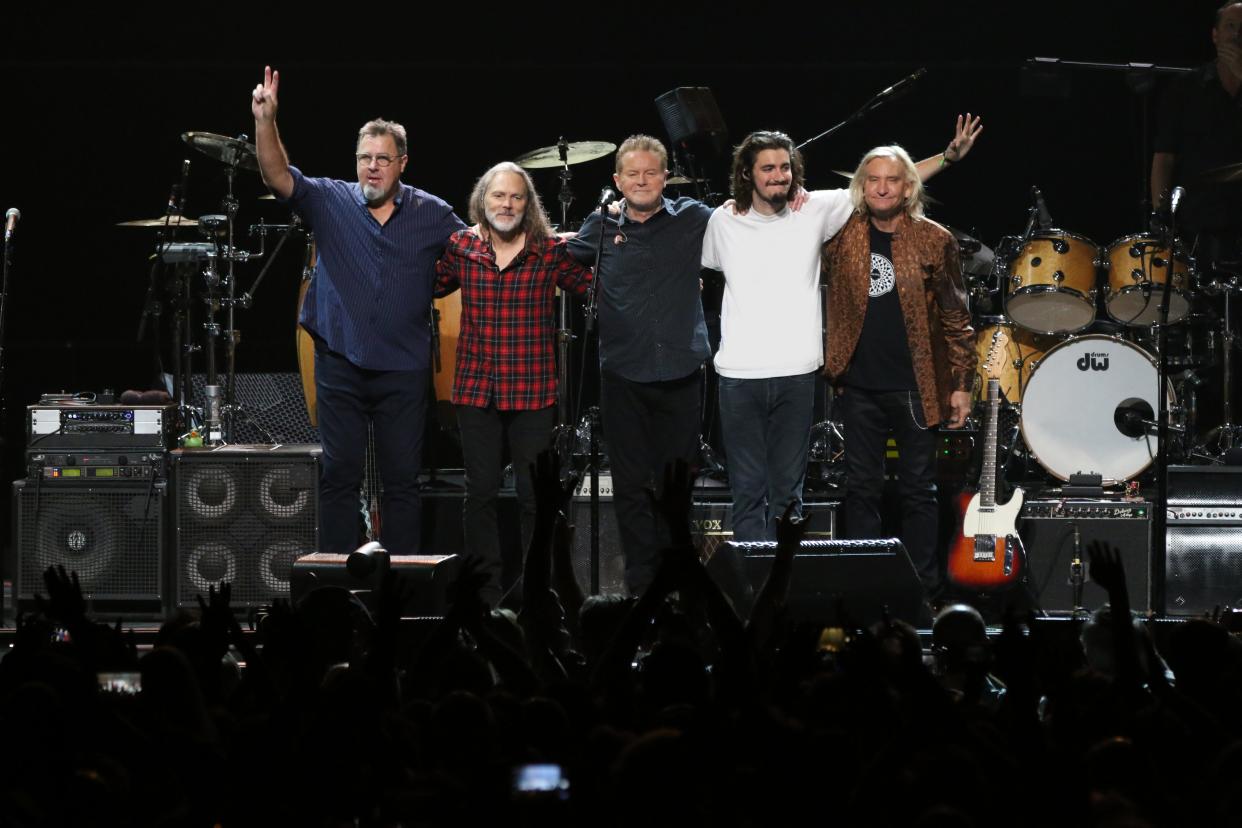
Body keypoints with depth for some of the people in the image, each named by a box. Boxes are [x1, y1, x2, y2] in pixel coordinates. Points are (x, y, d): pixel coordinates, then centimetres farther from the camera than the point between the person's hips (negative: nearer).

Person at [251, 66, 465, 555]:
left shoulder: (432, 215, 4)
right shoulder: (330, 202, 1)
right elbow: (278, 176, -11)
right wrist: (265, 121, -27)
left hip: (405, 369, 0)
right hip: (340, 364, 0)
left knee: (402, 478, 5)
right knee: (339, 474, 3)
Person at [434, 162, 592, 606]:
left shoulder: (550, 250, -1)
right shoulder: (461, 246, 5)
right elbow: (429, 286, 17)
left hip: (532, 391, -2)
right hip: (476, 388, 2)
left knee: (535, 495, 2)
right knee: (480, 492, 4)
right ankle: (486, 592, 13)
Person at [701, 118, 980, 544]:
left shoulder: (814, 211, 4)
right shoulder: (723, 222, 6)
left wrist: (948, 157, 1)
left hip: (796, 375, 0)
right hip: (739, 375, 0)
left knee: (787, 493, 5)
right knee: (749, 493, 1)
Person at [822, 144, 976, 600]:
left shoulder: (934, 241, -1)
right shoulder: (843, 236, 4)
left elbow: (956, 317, 2)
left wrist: (961, 383, -2)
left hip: (916, 386, -2)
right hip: (860, 386, 2)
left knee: (919, 490, 4)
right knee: (860, 489, 5)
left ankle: (924, 593, 9)